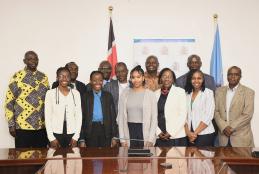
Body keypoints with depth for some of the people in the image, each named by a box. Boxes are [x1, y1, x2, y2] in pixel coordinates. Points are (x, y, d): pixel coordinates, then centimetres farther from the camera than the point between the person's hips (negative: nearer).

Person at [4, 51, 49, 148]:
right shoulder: (17, 77, -4)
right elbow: (9, 102, -3)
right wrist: (11, 125, -6)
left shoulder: (44, 78, 7)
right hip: (22, 126, -3)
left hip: (42, 126, 3)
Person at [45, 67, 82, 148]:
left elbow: (78, 115, 4)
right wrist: (51, 138, -5)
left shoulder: (76, 93, 4)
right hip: (56, 133, -1)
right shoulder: (50, 93, -2)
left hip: (71, 134, 2)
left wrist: (76, 137, -2)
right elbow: (47, 116, -1)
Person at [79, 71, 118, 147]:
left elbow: (113, 116, 8)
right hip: (90, 132, -1)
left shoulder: (108, 96, 9)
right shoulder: (85, 96, 5)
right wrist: (82, 140, -2)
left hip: (105, 131, 1)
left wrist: (114, 136, 2)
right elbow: (82, 117, 3)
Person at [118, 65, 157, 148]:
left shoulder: (150, 94, 0)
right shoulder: (125, 93, 5)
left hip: (145, 131, -1)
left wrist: (151, 139, -8)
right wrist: (122, 139, 0)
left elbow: (154, 118, -1)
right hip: (129, 131, 2)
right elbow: (121, 117, 5)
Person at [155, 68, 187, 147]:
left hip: (176, 137, -2)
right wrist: (158, 132, -4)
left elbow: (183, 115, -5)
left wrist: (171, 133, -9)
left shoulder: (180, 92, 0)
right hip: (159, 137, 3)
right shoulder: (156, 94, 8)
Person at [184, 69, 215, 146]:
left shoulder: (208, 93, -4)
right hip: (190, 134, 4)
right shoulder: (187, 94, 9)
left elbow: (208, 116, -10)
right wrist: (188, 132, -8)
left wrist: (195, 133, -10)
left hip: (205, 134, -4)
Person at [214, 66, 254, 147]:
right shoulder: (219, 91, 8)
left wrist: (231, 128, -13)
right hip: (224, 136, 3)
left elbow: (247, 115, -9)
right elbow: (216, 111, 4)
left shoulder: (248, 92, -3)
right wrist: (224, 127, -10)